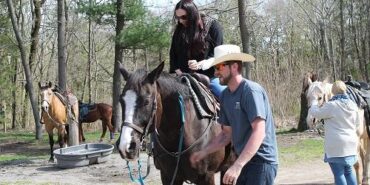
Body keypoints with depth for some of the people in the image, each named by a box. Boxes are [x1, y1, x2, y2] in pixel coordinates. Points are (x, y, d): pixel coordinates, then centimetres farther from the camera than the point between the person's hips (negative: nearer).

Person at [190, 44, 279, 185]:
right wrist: (204, 152, 2)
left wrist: (237, 166, -32)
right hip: (243, 160, 8)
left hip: (261, 162, -8)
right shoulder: (225, 95, 8)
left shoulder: (251, 91, -17)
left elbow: (259, 132, -25)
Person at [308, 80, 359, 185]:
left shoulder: (331, 106, -17)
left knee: (339, 174, -2)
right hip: (351, 144, 7)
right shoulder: (353, 105, 3)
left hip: (336, 146, -7)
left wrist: (314, 102, 13)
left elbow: (315, 113, -5)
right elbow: (357, 121, 18)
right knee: (348, 171, 20)